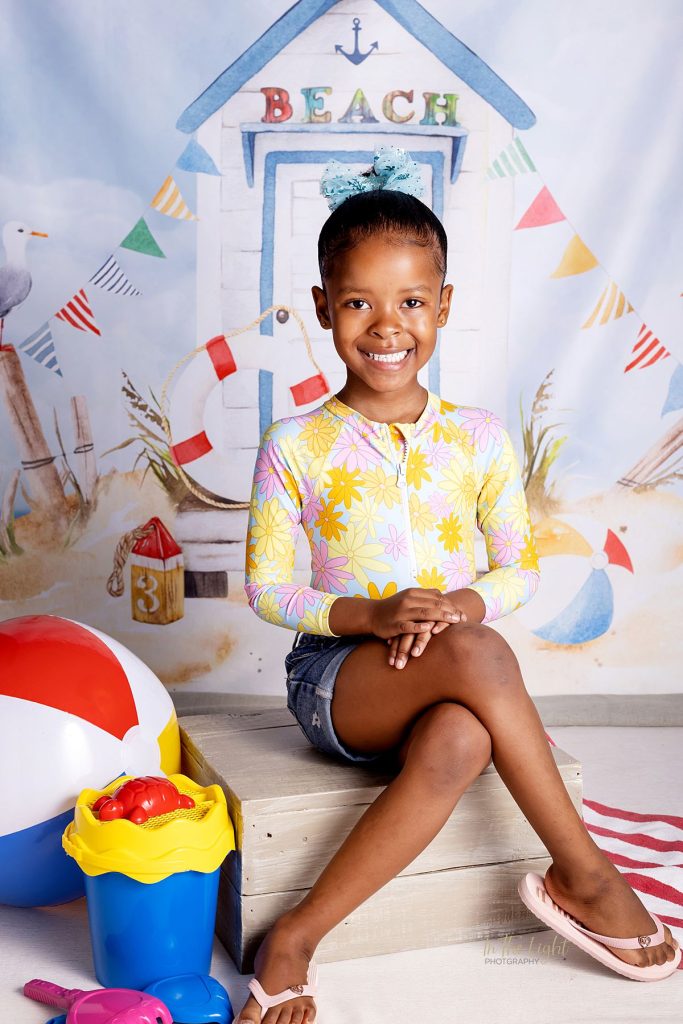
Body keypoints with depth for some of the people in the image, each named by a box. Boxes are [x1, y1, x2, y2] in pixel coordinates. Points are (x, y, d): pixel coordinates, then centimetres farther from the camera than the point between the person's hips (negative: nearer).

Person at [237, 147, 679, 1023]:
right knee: (474, 654, -34)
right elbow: (265, 586, -1)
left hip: (446, 685, 2)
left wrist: (468, 603, -15)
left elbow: (521, 567, 8)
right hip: (334, 676, -2)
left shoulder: (480, 439, 4)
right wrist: (369, 615, -18)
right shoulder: (295, 446, -2)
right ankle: (582, 871, -15)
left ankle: (297, 937, -20)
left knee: (460, 742, -36)